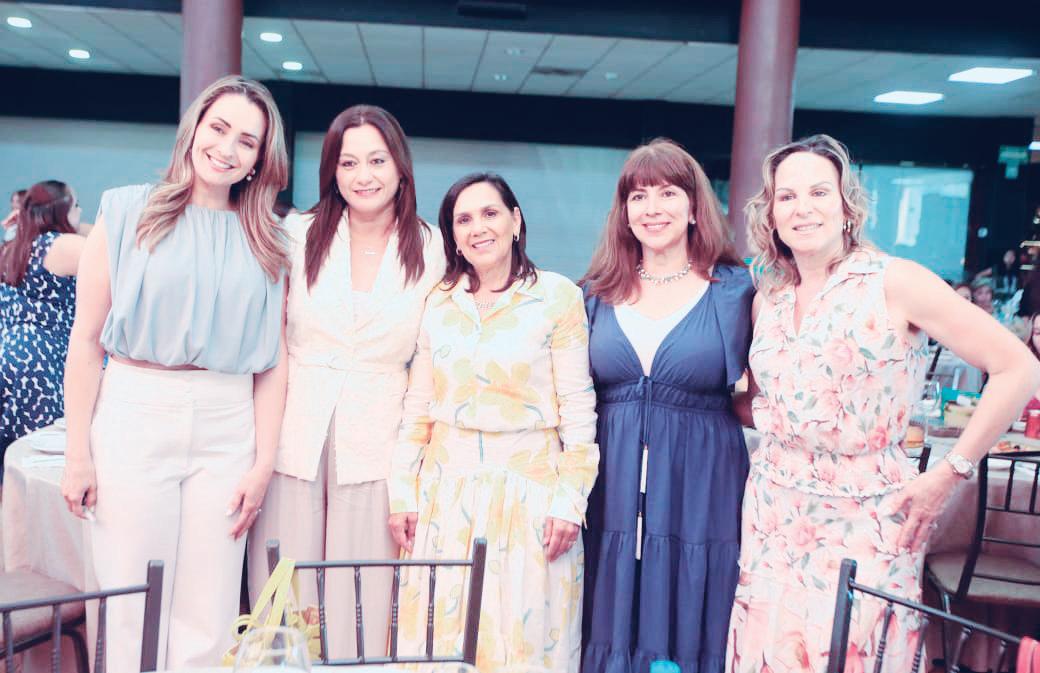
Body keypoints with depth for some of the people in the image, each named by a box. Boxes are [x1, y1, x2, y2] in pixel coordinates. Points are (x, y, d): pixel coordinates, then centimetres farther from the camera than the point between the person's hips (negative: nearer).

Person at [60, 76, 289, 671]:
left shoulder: (266, 243, 8)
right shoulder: (127, 213, 2)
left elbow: (273, 360, 4)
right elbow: (87, 339, 0)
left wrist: (264, 464, -2)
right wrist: (79, 454, -3)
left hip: (228, 427, 2)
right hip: (134, 417, -1)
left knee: (206, 617, 7)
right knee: (131, 607, 5)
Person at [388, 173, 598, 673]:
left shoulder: (558, 296, -4)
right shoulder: (439, 303, 7)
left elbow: (578, 408, -6)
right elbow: (418, 408, 9)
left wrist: (570, 499, -10)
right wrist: (402, 492, 6)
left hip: (529, 490, -3)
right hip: (448, 491, 4)